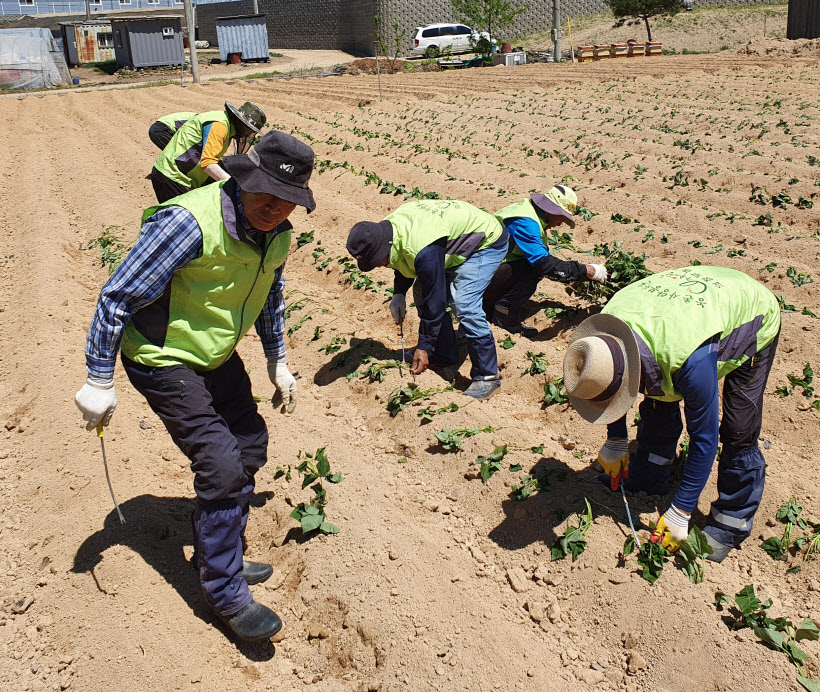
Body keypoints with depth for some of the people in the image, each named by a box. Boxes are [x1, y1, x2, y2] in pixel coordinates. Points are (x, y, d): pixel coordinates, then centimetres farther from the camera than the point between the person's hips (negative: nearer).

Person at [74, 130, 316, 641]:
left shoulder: (277, 233, -5)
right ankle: (226, 594, 7)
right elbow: (117, 297, -25)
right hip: (164, 362, -8)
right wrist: (100, 382, -20)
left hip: (217, 356, 9)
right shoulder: (191, 222, -31)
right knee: (222, 468, -12)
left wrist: (278, 361, 17)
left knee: (250, 446, 14)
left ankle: (218, 555, 35)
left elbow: (270, 294, 15)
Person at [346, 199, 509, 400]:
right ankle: (444, 361, 12)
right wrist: (399, 294, -4)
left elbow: (434, 302, -31)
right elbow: (405, 263, 10)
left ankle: (487, 377, -10)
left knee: (465, 305, -24)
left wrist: (423, 347, -21)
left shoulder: (424, 252, -40)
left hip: (488, 242, -10)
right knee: (422, 293, 2)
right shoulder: (385, 228, -12)